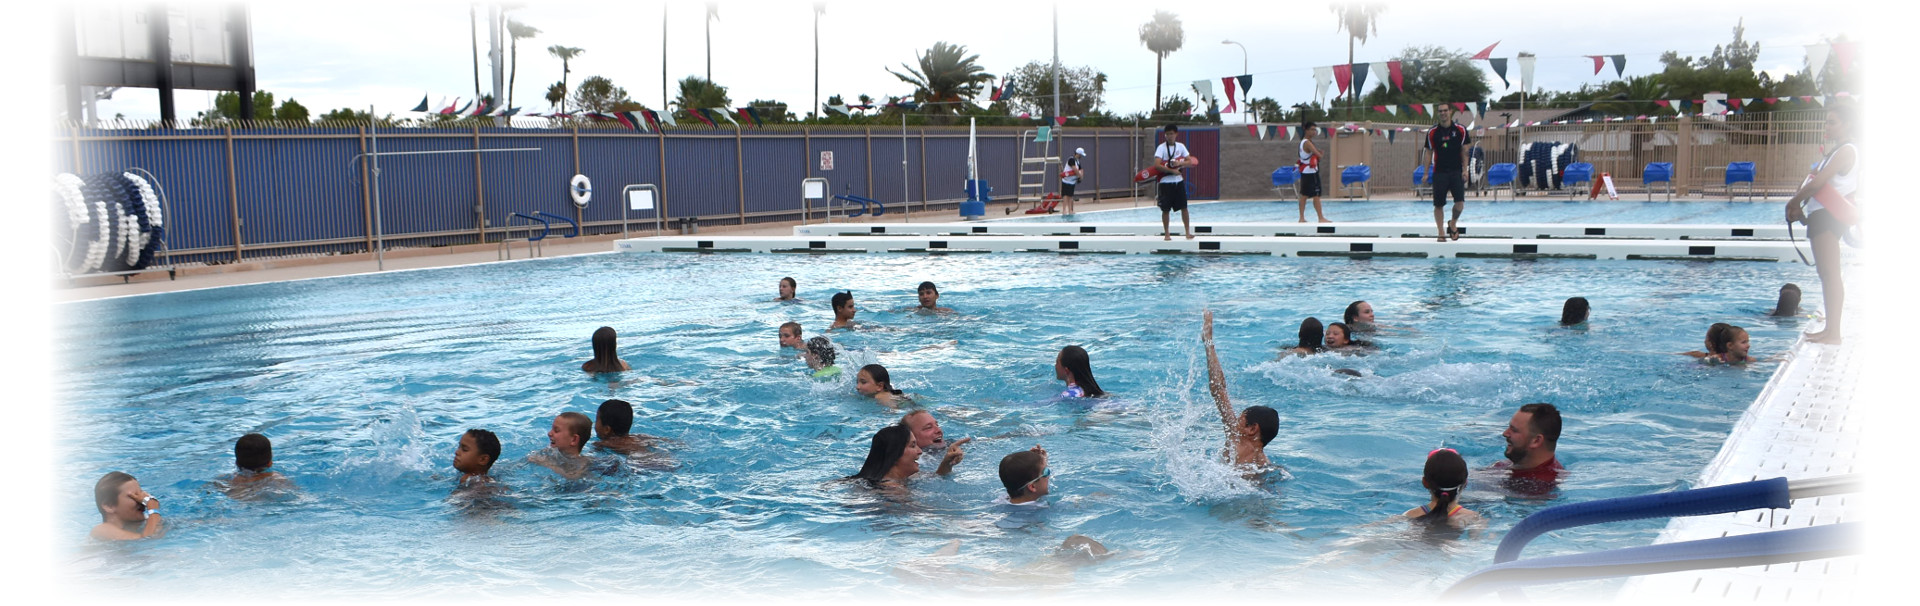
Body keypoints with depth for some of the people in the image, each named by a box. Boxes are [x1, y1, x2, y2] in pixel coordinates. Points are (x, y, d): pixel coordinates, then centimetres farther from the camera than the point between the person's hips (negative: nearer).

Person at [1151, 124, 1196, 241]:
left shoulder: (1181, 146, 5)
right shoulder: (1161, 147, -8)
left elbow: (1190, 162, 4)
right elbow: (1157, 165, -19)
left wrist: (1180, 163, -15)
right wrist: (1172, 171, -18)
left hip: (1179, 181, 3)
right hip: (1166, 182, -3)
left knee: (1184, 207, 1)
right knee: (1165, 209, 2)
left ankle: (1188, 232, 8)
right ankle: (1166, 233, 13)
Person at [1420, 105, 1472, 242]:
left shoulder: (1460, 130, 2)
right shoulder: (1432, 132, 2)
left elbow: (1464, 151, 5)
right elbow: (1429, 153, 5)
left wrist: (1464, 170, -2)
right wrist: (1426, 173, 1)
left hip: (1456, 171, 0)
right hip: (1439, 172, 0)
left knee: (1460, 202, -11)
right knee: (1439, 204, 2)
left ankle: (1453, 223, 17)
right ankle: (1441, 233, 13)